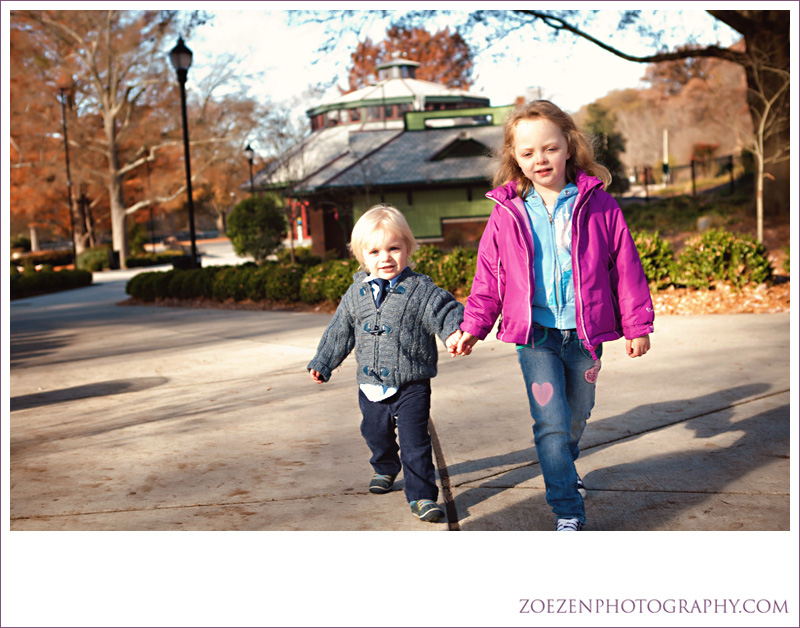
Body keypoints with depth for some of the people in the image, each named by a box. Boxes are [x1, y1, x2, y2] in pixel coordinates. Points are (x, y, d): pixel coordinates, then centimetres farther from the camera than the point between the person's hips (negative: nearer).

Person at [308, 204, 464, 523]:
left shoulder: (420, 289, -8)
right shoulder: (356, 293, 5)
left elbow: (444, 309, -18)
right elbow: (339, 331, 15)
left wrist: (454, 331, -40)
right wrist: (322, 363, 20)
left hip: (411, 385, -5)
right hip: (371, 385, 5)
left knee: (414, 442, -8)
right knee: (376, 434, 22)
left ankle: (421, 496, 3)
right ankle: (385, 469, 51)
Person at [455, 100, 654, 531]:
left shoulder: (599, 205, -2)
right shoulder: (507, 214, -1)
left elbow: (626, 267, 2)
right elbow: (489, 277, 6)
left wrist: (637, 324, 2)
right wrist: (472, 327, 3)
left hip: (585, 333, 1)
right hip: (535, 334, -1)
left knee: (576, 418, 19)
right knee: (551, 423, -8)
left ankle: (561, 471, 48)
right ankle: (568, 511, 3)